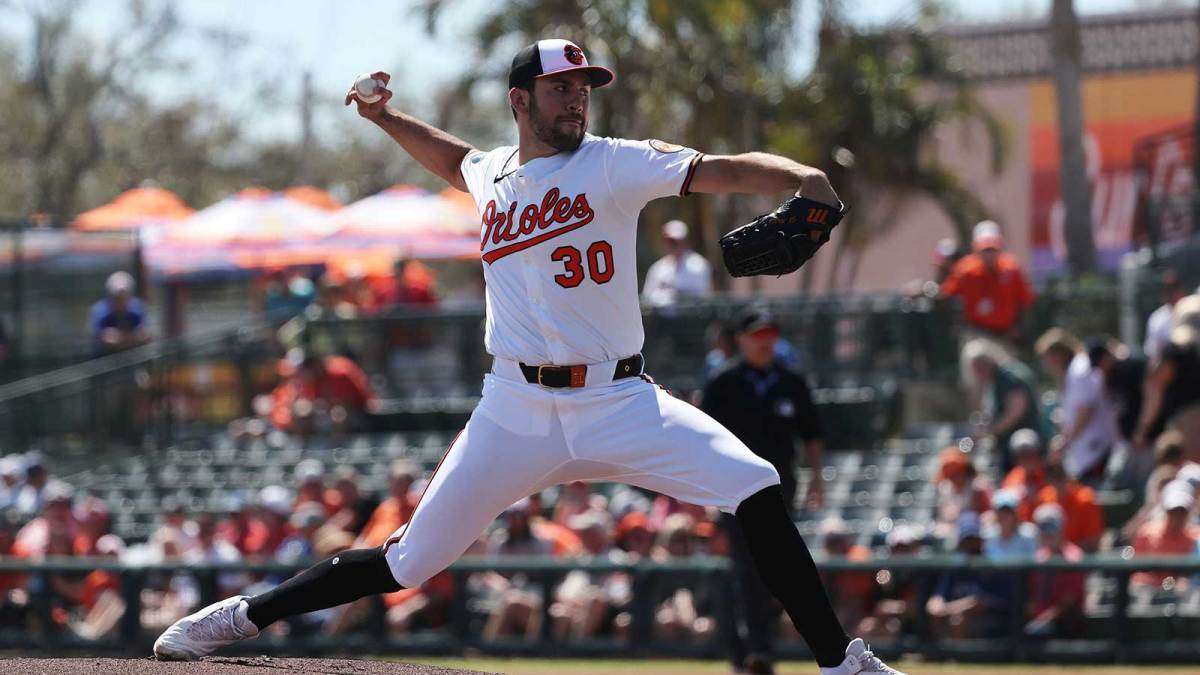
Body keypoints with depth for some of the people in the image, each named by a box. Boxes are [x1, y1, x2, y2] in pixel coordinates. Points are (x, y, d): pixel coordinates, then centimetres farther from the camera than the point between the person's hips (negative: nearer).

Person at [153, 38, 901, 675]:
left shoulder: (614, 165, -3)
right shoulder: (493, 177, 10)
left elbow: (724, 169, -17)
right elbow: (457, 161, 36)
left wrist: (804, 181, -33)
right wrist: (387, 118, 25)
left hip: (621, 404, -2)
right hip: (517, 411, 2)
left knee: (757, 492, -20)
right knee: (410, 561, 1)